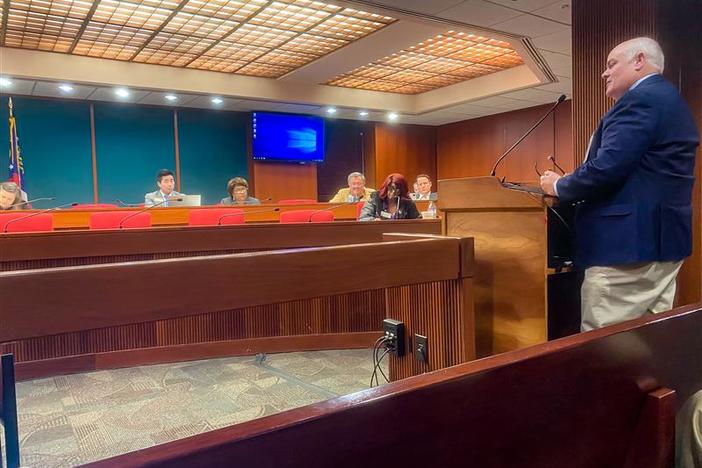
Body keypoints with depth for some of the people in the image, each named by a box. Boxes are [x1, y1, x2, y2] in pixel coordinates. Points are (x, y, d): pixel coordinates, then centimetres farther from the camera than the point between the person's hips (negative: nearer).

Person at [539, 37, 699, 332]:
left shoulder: (640, 99, -12)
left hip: (630, 242, -11)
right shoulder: (670, 100, 21)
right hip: (661, 239, 11)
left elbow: (606, 168, -23)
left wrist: (558, 186, -5)